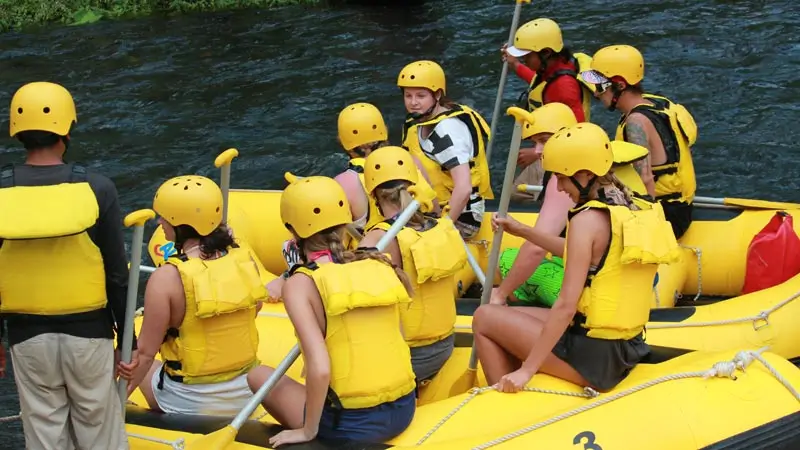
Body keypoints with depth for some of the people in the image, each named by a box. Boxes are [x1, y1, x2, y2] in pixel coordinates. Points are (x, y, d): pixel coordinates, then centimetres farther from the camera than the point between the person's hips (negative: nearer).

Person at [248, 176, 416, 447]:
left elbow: (320, 369, -20)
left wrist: (307, 431, -8)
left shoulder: (301, 284, -12)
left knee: (258, 375, 18)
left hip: (353, 425, -5)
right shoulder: (379, 265, 1)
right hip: (403, 411, 5)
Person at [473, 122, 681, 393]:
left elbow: (566, 306, -22)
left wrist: (526, 370, -18)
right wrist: (522, 232, 26)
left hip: (593, 359, -9)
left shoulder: (587, 220, -18)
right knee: (510, 325, 25)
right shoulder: (634, 211, 6)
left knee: (485, 318, 5)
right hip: (627, 351, 9)